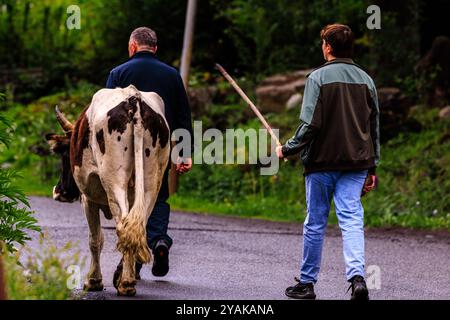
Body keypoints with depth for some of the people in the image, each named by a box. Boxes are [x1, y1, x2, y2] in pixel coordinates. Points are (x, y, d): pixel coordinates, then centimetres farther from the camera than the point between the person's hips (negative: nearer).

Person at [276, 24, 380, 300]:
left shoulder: (319, 77, -7)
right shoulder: (366, 80, 9)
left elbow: (310, 124, -14)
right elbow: (374, 128, 12)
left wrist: (287, 149, 0)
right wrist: (371, 168, 18)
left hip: (322, 163, -3)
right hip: (356, 163, 3)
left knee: (315, 223, 7)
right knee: (352, 220, -3)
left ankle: (307, 283, 17)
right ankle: (357, 276, -23)